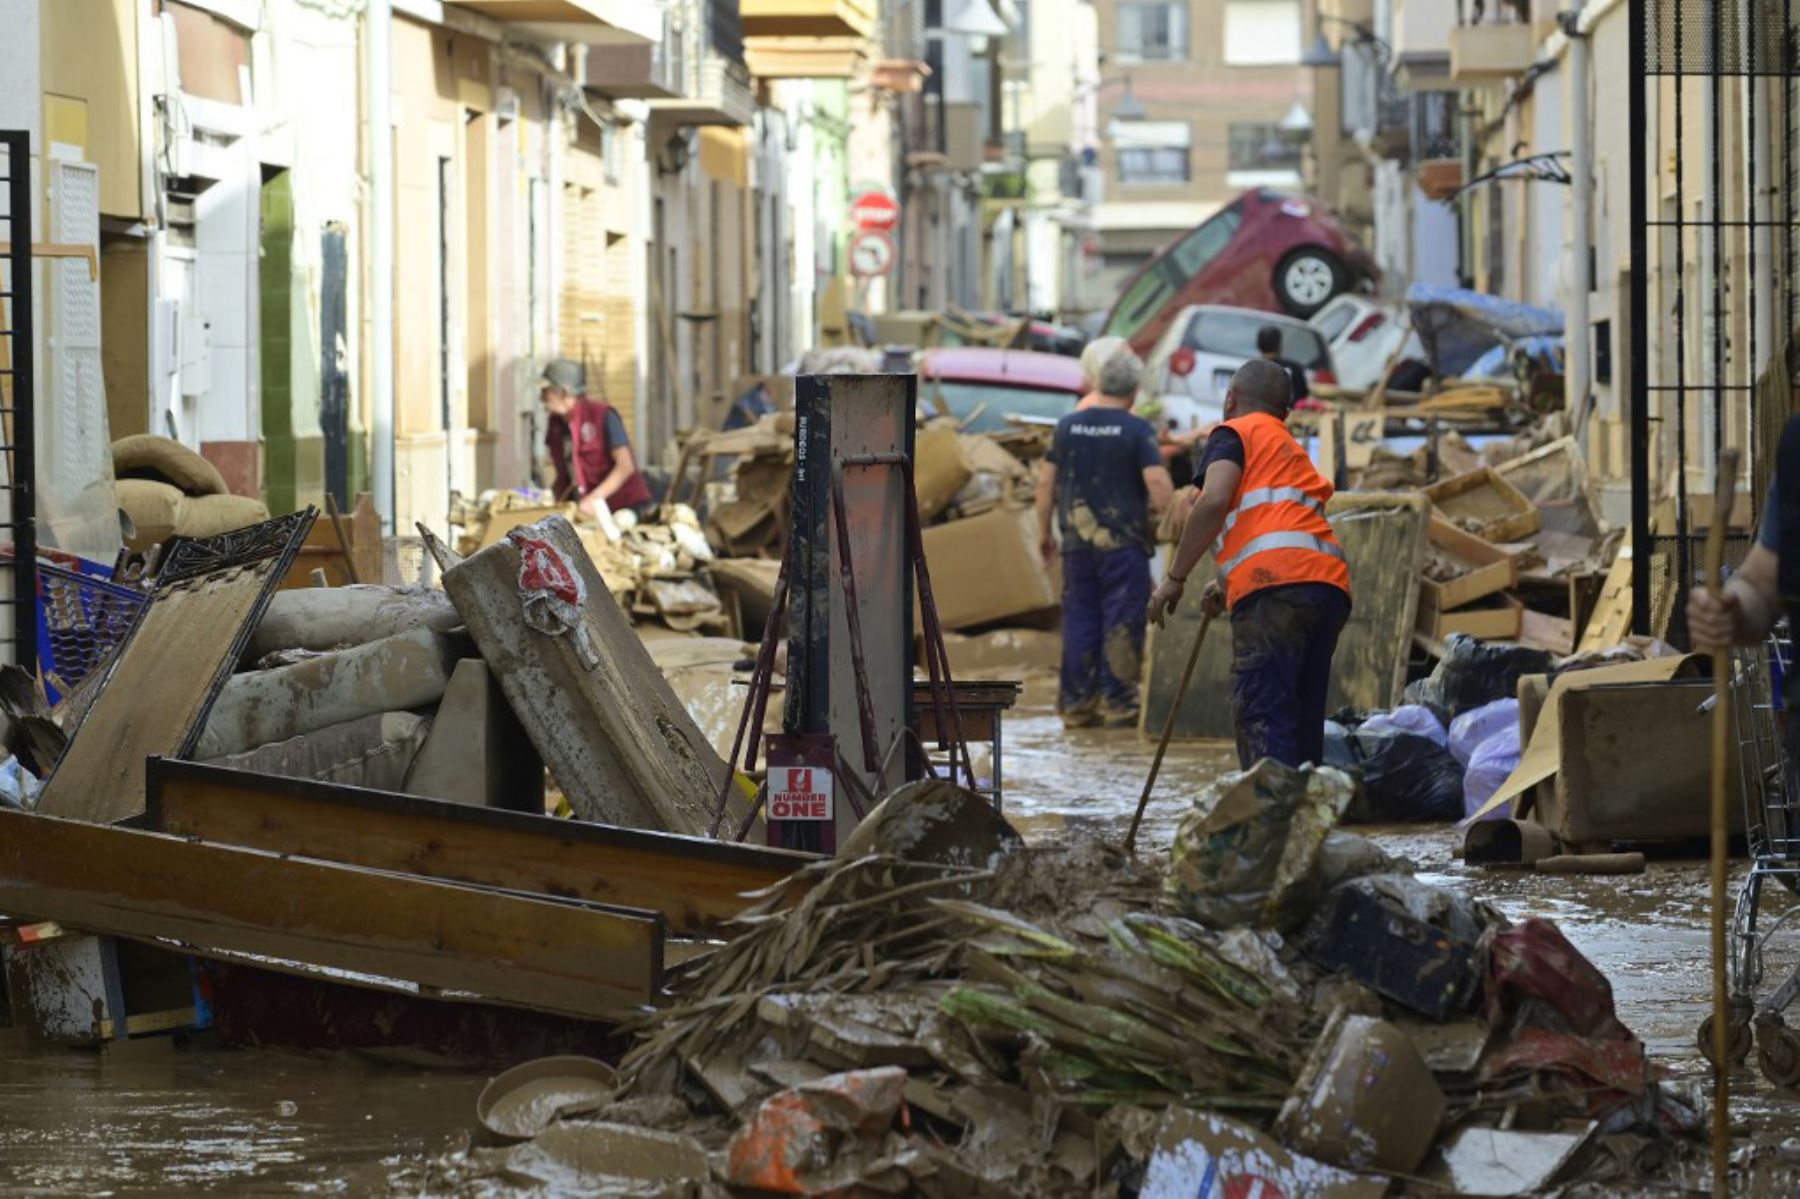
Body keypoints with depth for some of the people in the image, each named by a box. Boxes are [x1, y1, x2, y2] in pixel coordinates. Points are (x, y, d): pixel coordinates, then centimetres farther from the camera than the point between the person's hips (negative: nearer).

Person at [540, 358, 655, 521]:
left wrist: (594, 498, -26)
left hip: (627, 507, -5)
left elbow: (626, 466, -18)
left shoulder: (602, 415, -12)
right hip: (592, 513, 5)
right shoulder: (556, 426, 6)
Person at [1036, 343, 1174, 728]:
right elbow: (1157, 482, -17)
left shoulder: (1068, 426, 5)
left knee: (1079, 621, 9)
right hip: (1124, 542, -4)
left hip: (1078, 541, 4)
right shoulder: (1137, 430, -8)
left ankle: (1076, 704, 11)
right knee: (1122, 623, 1)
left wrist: (1044, 531, 16)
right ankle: (1118, 703, 1)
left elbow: (1046, 483, 7)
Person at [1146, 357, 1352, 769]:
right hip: (1331, 584, 8)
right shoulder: (1290, 447, 36)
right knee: (1303, 720, 11)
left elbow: (1214, 501, -6)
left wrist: (1175, 578, -1)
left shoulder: (1234, 433, 12)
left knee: (1260, 719, -14)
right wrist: (1228, 587, 45)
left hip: (1275, 584, -8)